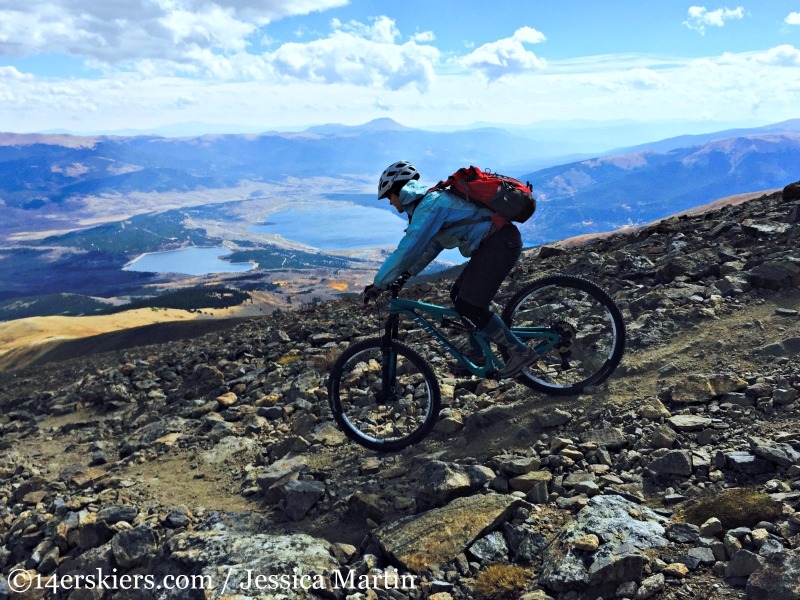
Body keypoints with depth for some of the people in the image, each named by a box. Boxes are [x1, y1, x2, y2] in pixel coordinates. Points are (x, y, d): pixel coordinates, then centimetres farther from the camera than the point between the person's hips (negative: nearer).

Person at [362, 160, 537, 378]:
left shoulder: (429, 205, -14)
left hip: (500, 242, -10)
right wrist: (406, 274, 17)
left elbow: (407, 250, -20)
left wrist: (377, 285, -13)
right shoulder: (432, 200, 18)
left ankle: (520, 352, 0)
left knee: (469, 306, -10)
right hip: (495, 242, 10)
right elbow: (432, 245, 25)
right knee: (459, 296, 12)